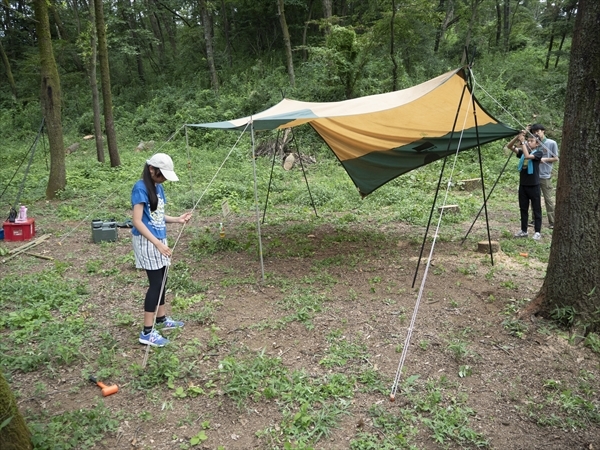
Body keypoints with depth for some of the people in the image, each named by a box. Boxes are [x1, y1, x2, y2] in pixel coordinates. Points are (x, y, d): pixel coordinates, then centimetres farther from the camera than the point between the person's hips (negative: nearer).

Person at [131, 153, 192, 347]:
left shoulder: (158, 187, 9)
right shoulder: (141, 188, -17)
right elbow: (137, 221, -22)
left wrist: (177, 219, 2)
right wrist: (157, 244, -26)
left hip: (159, 240, 9)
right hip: (147, 242, -9)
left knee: (161, 281, 17)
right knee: (156, 283, -7)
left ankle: (161, 319, 33)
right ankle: (147, 332, 1)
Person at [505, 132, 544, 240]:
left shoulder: (538, 152, -5)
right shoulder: (522, 152, 8)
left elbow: (528, 156, -24)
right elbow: (509, 146, -1)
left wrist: (522, 142, -20)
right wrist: (517, 137, -13)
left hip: (533, 185, -5)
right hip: (523, 184, 5)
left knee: (536, 210, 2)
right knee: (523, 209, 11)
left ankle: (537, 232, 7)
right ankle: (523, 230, 20)